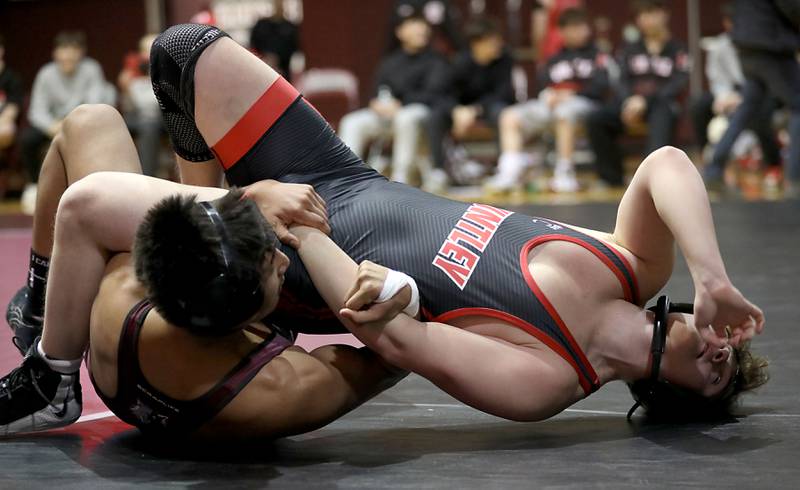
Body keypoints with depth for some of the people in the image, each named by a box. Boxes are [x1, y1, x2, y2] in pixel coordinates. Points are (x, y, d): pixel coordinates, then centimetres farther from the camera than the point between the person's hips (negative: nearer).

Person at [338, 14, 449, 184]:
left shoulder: (435, 60, 2)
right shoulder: (389, 62, 18)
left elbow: (432, 94, -9)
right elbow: (378, 92, 18)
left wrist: (399, 104, -17)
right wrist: (377, 103, -7)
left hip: (420, 109, -5)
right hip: (388, 112, 5)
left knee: (405, 119, -40)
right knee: (352, 122, -16)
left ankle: (400, 178, -36)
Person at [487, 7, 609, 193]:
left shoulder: (597, 56, 8)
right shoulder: (555, 60, 24)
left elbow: (601, 86, -5)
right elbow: (543, 85, 19)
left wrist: (572, 93, -14)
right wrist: (547, 95, -4)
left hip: (582, 102, -5)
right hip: (551, 104, 6)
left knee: (564, 113, -41)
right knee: (510, 116, -13)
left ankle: (565, 172, -36)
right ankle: (511, 171, -24)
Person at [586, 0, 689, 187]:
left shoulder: (676, 50, 8)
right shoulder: (631, 49, 20)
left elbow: (678, 84, -4)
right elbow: (623, 81, 9)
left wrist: (645, 101, -17)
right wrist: (629, 101, -16)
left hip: (663, 103, -4)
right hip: (631, 103, 4)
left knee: (661, 116, -40)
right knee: (595, 120, -21)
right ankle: (613, 177, -14)